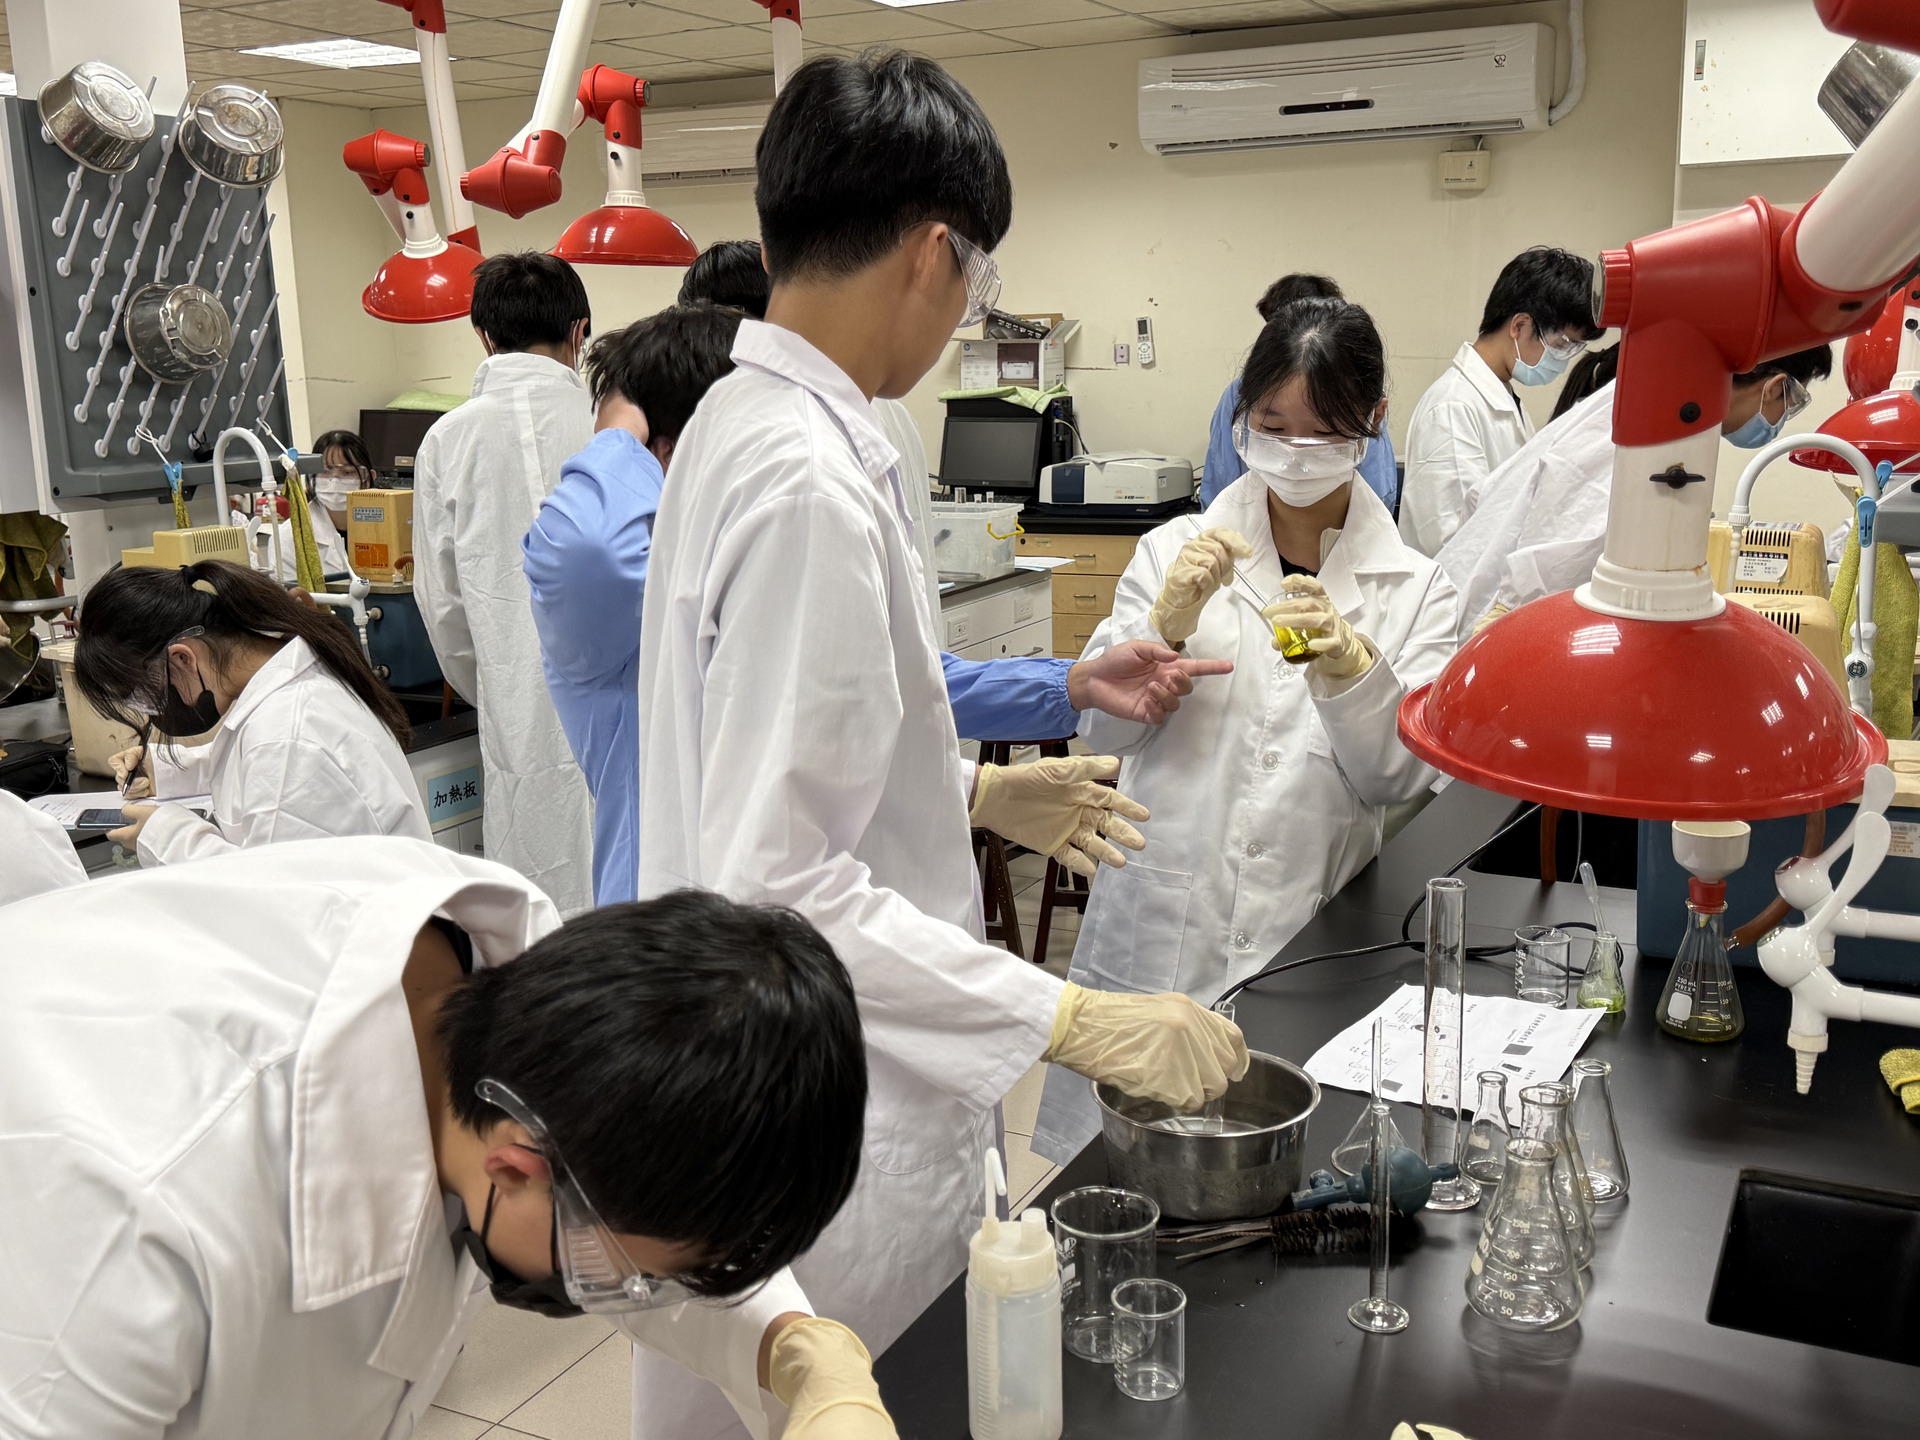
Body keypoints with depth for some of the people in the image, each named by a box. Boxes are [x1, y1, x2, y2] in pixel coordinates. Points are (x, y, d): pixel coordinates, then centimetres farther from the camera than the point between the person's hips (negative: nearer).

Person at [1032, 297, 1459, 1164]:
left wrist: (1348, 667, -21)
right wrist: (1167, 624, -17)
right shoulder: (1177, 550, 4)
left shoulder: (1414, 589, 4)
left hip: (1309, 951, 0)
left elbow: (1399, 777, -3)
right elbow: (1103, 725, 0)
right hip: (1159, 933, 0)